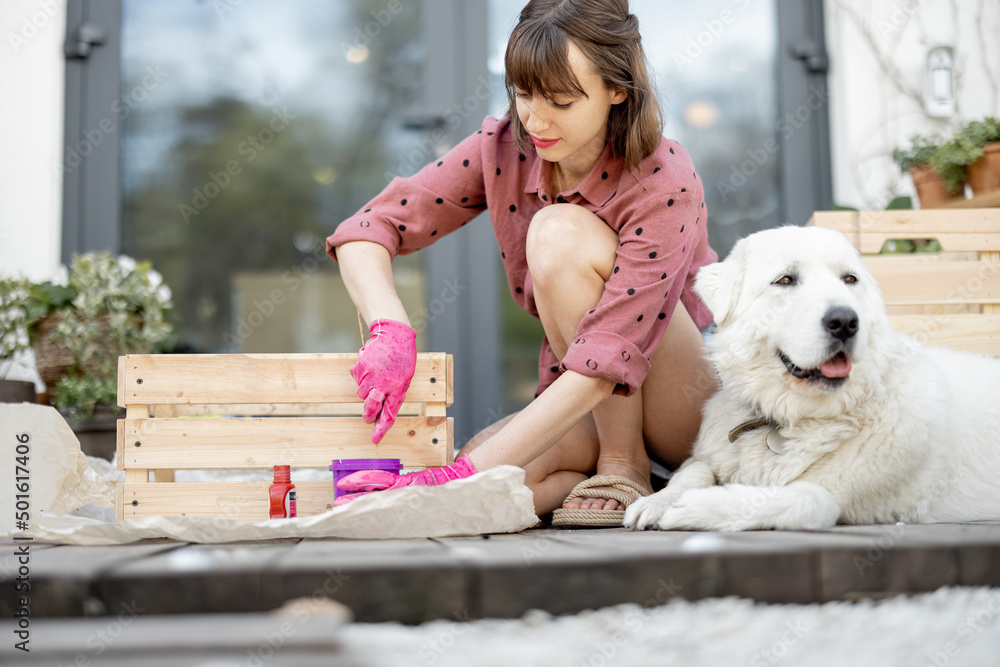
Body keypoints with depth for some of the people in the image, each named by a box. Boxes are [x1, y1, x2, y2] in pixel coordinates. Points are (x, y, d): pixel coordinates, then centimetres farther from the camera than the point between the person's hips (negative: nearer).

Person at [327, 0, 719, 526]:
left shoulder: (663, 183, -24)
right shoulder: (502, 151, -8)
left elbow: (607, 362, -31)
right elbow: (366, 232, -8)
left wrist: (463, 474, -36)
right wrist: (390, 330, -30)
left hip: (696, 410, -3)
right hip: (582, 402, 4)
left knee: (561, 232, -27)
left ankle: (625, 466, -14)